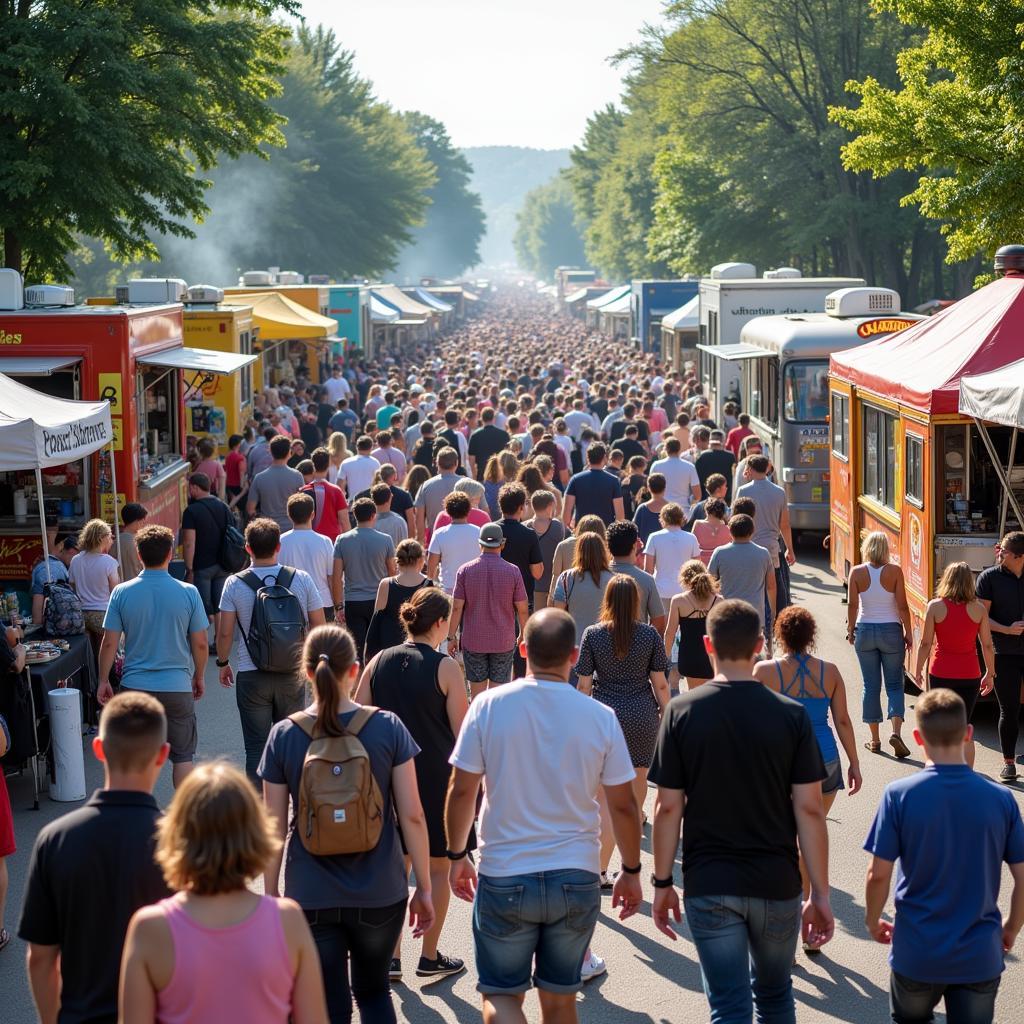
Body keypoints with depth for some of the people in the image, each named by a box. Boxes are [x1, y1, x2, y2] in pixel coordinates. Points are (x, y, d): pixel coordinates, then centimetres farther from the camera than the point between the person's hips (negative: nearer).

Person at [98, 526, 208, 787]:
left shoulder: (122, 593, -6)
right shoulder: (188, 592, -7)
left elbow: (109, 643, -4)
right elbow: (201, 643, -2)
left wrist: (104, 680, 9)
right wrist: (199, 677, 14)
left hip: (134, 687, 0)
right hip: (178, 687, 0)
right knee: (182, 756, 11)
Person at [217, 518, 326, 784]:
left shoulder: (235, 584, -8)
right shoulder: (302, 579, -5)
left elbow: (225, 633, -6)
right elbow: (318, 626, 2)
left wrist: (223, 663, 11)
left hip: (251, 675, -1)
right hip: (292, 674, 1)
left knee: (256, 747, 6)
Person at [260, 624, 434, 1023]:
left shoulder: (283, 736, -7)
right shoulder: (388, 728, -8)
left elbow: (274, 828, -3)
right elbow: (412, 816, -7)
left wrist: (271, 893, 8)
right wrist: (424, 887, 3)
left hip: (311, 899, 0)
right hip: (380, 895, 0)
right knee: (373, 990, 22)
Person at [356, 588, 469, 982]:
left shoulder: (378, 662, 1)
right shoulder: (444, 668, -12)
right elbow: (463, 733, -9)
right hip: (437, 779, -4)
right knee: (437, 868, 11)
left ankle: (390, 957, 12)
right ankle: (430, 957, 18)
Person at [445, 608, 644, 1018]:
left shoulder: (488, 706, -8)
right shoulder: (601, 717, -6)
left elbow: (462, 791, -5)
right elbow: (623, 806, -1)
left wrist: (458, 855, 10)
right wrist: (631, 871, 12)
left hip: (504, 878, -1)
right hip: (577, 880, 2)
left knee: (500, 996, 9)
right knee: (560, 998, 17)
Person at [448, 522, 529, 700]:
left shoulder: (465, 570, -5)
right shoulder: (513, 571, -6)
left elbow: (457, 607, -6)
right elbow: (522, 609, -3)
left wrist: (452, 637, 4)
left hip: (473, 641, 0)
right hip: (504, 642, 0)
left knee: (477, 692, 9)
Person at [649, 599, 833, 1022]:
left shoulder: (681, 712, -7)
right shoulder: (791, 715, -6)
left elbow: (668, 807, -6)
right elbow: (809, 809, -6)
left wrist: (662, 883, 5)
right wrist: (821, 893, 0)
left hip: (708, 885, -1)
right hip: (776, 883, 1)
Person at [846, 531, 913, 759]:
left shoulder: (856, 572, -5)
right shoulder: (894, 571, -8)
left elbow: (852, 605, -6)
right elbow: (902, 606, -9)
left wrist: (851, 630, 6)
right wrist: (908, 633, 0)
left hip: (865, 631, 1)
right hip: (891, 631, -1)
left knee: (871, 686, 9)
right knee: (894, 684, 6)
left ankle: (875, 739, 13)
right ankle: (896, 732, -13)